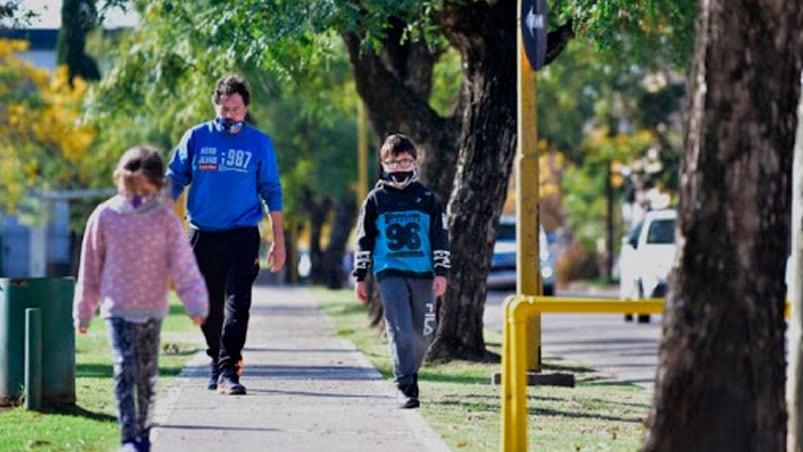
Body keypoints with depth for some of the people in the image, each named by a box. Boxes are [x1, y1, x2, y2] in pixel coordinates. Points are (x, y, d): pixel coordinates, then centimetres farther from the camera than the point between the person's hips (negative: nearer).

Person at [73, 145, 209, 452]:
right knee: (124, 371, -12)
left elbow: (183, 264, -3)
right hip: (117, 308, -1)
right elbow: (91, 266, 7)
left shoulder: (165, 219, -1)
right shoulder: (105, 216, -1)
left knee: (147, 374, 8)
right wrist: (83, 311, 10)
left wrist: (195, 303, -11)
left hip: (152, 309, 1)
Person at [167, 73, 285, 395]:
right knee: (209, 308, 10)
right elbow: (173, 181, 7)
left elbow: (271, 192, 7)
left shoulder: (259, 142, 4)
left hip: (242, 236, -2)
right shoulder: (197, 138, 4)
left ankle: (228, 370, -16)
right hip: (203, 236, 2)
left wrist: (278, 241, 3)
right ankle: (216, 362, 28)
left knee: (237, 304, -13)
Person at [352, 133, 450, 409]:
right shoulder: (376, 200, 8)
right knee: (400, 330, -14)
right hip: (390, 273, -2)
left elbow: (440, 237, 9)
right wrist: (360, 277, 7)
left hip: (423, 274, 2)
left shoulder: (427, 198, 9)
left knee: (420, 334, 6)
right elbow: (364, 239, 11)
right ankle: (405, 387, -16)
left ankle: (409, 374, 28)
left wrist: (441, 272, 0)